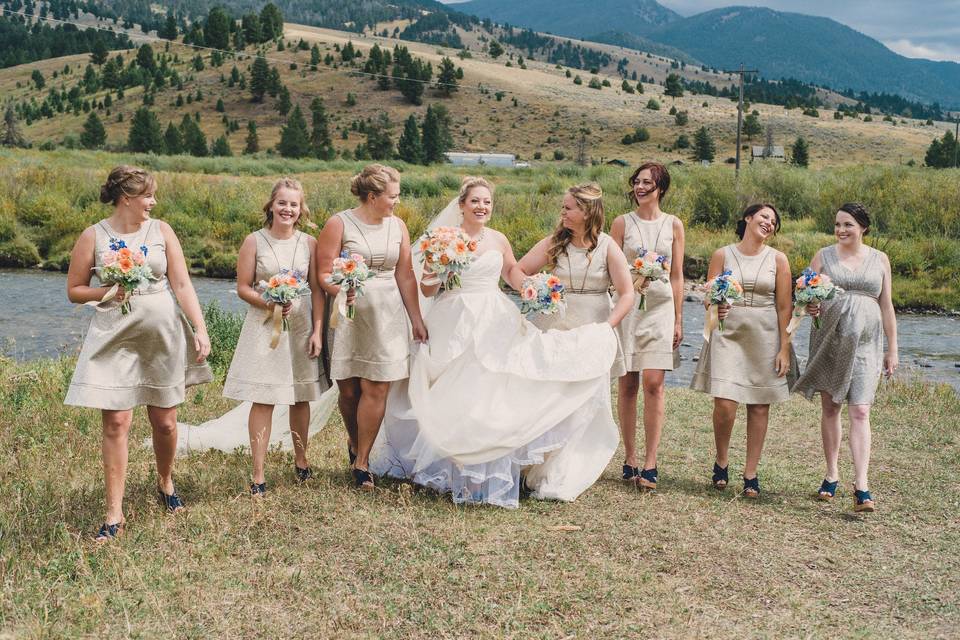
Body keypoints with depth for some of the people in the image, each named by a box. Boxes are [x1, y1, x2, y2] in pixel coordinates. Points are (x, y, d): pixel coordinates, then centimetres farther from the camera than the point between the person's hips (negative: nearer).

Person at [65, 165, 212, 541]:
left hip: (162, 336, 2)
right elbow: (74, 291, 5)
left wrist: (200, 330, -8)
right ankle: (114, 513, 3)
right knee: (116, 423, -5)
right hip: (114, 339, -2)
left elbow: (183, 285, 1)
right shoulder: (94, 236, -1)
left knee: (165, 422, 8)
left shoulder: (161, 231, 3)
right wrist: (105, 292, -14)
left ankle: (165, 482, 36)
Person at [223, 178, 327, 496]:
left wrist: (317, 331, -2)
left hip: (301, 326, 2)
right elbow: (243, 288, -2)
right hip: (264, 327, -2)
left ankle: (300, 459, 31)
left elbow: (317, 290, 3)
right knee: (262, 400, -4)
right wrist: (270, 303, -18)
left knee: (301, 397, 11)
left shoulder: (309, 243, 3)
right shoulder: (254, 241, -3)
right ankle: (258, 474, 2)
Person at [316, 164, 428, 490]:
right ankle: (355, 442, 33)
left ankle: (362, 461, 8)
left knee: (376, 389, -3)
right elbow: (324, 273, -7)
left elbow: (405, 275, 10)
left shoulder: (397, 226, 8)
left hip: (387, 314, 3)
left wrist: (416, 320, 8)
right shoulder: (339, 224, -4)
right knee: (349, 389, 4)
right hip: (348, 313, -2)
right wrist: (340, 292, -28)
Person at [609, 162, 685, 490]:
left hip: (661, 309, 0)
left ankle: (650, 464, -6)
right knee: (627, 385, 3)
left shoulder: (673, 225, 8)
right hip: (627, 307, 0)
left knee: (654, 384, -8)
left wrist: (678, 320, 6)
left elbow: (677, 276, 9)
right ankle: (630, 458, 13)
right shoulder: (622, 222, 5)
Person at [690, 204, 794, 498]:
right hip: (728, 333, -1)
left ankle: (751, 473, 14)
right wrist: (714, 306, -20)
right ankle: (721, 461, 15)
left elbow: (784, 307, 2)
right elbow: (708, 297, 4)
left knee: (759, 406, 2)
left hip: (766, 338, 1)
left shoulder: (778, 260, 5)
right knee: (724, 405, -10)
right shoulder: (722, 255, 5)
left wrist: (784, 348, -5)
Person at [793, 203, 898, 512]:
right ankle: (831, 474, 20)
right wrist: (810, 307, -18)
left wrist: (892, 348, 8)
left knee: (860, 412, -9)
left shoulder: (879, 259, 7)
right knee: (830, 407, 7)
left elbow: (886, 306, 10)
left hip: (864, 343, -1)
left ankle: (861, 487, -13)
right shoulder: (824, 256, 6)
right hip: (829, 339, 1)